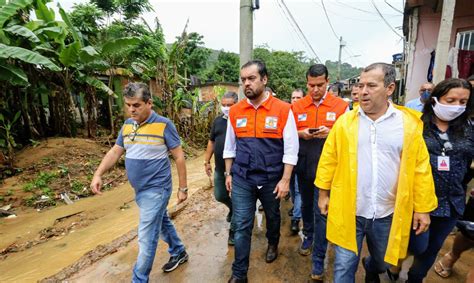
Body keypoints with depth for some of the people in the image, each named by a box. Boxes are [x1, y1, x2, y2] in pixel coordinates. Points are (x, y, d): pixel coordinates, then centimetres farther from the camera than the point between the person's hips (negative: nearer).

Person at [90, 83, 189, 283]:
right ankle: (178, 253, 45)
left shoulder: (164, 125, -16)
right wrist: (98, 174, -2)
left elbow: (179, 157, -12)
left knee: (146, 238, 0)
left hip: (156, 189, -7)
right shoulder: (127, 125, 4)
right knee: (162, 223, 23)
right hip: (140, 190, 7)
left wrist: (183, 188, -10)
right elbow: (115, 152, 11)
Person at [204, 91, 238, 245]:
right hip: (220, 168, 6)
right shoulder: (217, 121, 7)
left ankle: (233, 230, 23)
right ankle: (233, 208, 49)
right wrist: (207, 161, 13)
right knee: (219, 195, 17)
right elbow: (211, 141, 14)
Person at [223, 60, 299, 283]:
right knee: (242, 226, 6)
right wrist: (228, 173, 7)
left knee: (272, 216, 23)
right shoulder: (235, 111, -1)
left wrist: (285, 180, -11)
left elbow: (291, 149, -9)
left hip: (272, 179, -1)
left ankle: (273, 244, 55)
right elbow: (229, 146, 8)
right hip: (242, 179, 1)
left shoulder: (283, 110, -11)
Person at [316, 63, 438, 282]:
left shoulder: (409, 124, -5)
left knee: (383, 263, 26)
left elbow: (420, 168, -2)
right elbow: (328, 160, -1)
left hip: (388, 214, 2)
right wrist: (323, 193, 0)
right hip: (348, 211, -1)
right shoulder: (345, 121, -6)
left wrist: (423, 208, -1)